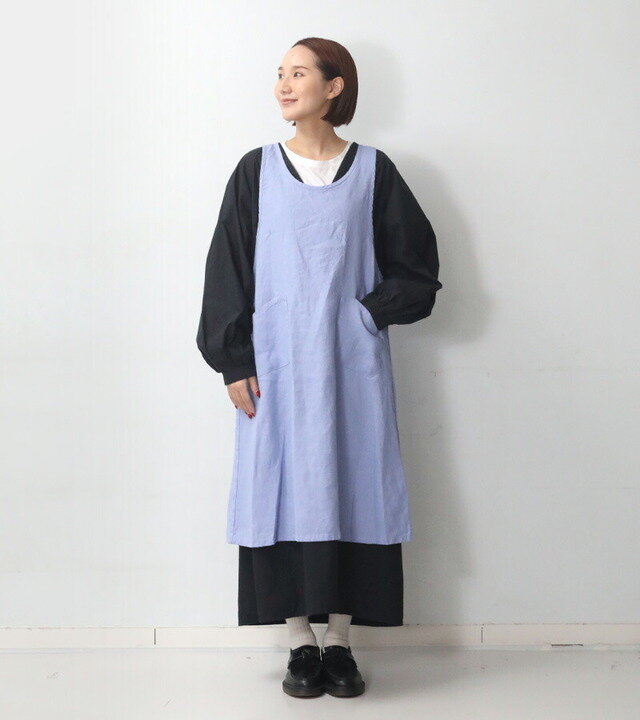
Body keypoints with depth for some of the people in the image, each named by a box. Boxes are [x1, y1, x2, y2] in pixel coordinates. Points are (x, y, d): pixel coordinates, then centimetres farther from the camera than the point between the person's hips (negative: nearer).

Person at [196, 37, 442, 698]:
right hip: (278, 364, 1)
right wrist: (234, 362, -5)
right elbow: (227, 270, 2)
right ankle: (301, 644, 13)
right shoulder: (257, 170, 5)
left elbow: (416, 267, 7)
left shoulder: (372, 170, 4)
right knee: (285, 489, 1)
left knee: (349, 490, 2)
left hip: (350, 364, 0)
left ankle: (340, 642, 15)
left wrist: (367, 312, -8)